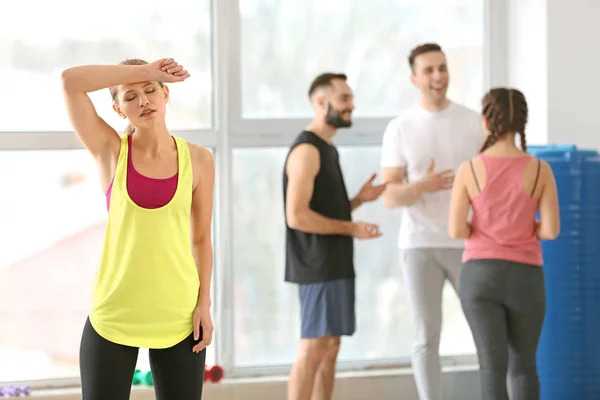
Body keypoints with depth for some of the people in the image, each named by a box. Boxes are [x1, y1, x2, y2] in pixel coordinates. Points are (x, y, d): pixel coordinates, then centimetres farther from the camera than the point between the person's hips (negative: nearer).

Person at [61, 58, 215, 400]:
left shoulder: (198, 160, 2)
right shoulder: (111, 151, -2)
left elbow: (202, 239, 8)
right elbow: (71, 80, -13)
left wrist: (204, 303, 0)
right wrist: (145, 70, -10)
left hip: (178, 316, 1)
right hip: (113, 316, -1)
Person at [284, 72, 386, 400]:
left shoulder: (327, 149, 17)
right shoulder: (307, 150, -14)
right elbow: (297, 216, -21)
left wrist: (358, 200, 5)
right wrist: (352, 228, -17)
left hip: (334, 265, 10)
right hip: (318, 266, -10)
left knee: (330, 348, 9)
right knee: (312, 350, -10)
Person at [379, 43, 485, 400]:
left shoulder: (475, 122, 2)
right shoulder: (399, 129, 0)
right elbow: (390, 197, -4)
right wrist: (421, 187, -25)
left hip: (468, 245, 1)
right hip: (419, 245, -1)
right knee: (427, 336, 0)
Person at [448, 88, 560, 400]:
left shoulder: (469, 170, -6)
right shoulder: (540, 170, -5)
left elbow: (455, 230, -7)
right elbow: (552, 229, -8)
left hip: (480, 277, -1)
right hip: (525, 281, 1)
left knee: (493, 368, -3)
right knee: (523, 366, 18)